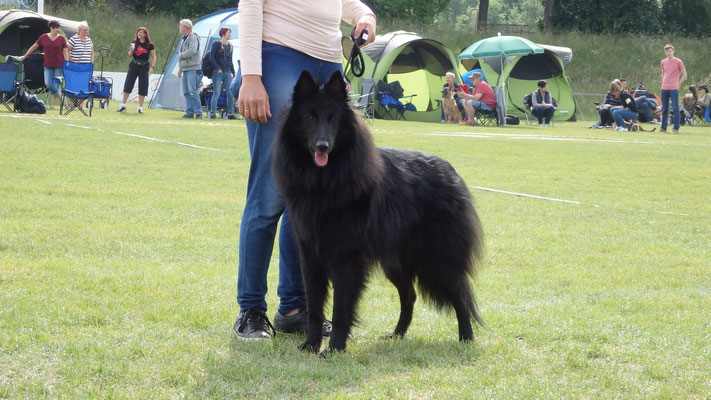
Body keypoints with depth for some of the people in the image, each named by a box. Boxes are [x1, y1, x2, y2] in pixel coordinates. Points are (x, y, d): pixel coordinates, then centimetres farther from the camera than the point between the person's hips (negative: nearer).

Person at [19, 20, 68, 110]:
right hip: (48, 65, 1)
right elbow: (34, 47, 14)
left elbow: (65, 52, 2)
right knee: (48, 84, -11)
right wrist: (24, 56, 18)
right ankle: (60, 96, 7)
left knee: (55, 84, -1)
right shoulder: (44, 37, 3)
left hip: (59, 65, -1)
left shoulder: (61, 38, 1)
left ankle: (52, 104, 7)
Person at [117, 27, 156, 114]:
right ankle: (123, 105, 6)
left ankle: (140, 107, 8)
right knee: (128, 85, -1)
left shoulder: (150, 45, -3)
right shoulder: (134, 43, 4)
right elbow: (130, 55, 10)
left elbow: (153, 57, 3)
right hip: (134, 65, 2)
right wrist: (131, 50, -12)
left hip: (144, 67, -2)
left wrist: (152, 67, -9)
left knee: (142, 87, -1)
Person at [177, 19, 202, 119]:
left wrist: (181, 56, -8)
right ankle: (189, 112, 9)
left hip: (193, 69, -9)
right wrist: (180, 68, 22)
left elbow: (192, 51, -22)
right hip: (185, 69, 9)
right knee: (186, 92, 6)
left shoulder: (193, 37, -8)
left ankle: (198, 113, -14)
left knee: (192, 90, -15)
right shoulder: (184, 39, 21)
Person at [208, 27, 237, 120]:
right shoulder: (216, 44, -1)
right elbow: (211, 57, -6)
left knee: (231, 94, -1)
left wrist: (232, 72, 16)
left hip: (228, 73, 5)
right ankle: (212, 113, -4)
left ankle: (230, 114, 6)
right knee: (216, 93, -8)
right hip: (218, 73, -5)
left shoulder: (230, 46, 16)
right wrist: (218, 68, -13)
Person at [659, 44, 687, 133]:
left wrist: (678, 84, -4)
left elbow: (684, 74, 2)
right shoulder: (663, 62, 12)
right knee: (664, 109, 8)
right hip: (664, 89, 5)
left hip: (674, 89, -5)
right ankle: (663, 127, 14)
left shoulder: (678, 62, -3)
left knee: (675, 108, -6)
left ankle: (676, 128, -5)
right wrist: (663, 82, 14)